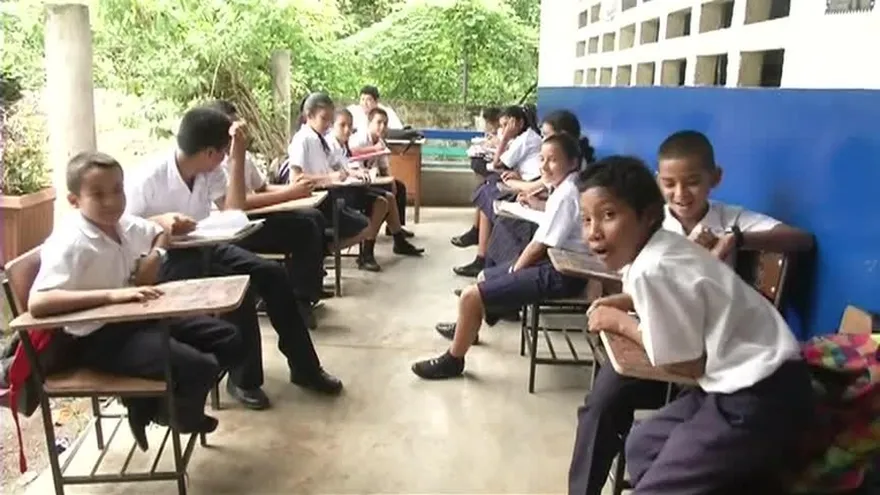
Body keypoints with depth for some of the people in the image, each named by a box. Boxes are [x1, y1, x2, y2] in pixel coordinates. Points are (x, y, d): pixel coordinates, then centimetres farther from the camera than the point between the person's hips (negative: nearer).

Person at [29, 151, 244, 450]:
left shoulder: (125, 225, 2)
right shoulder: (68, 243, -21)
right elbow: (37, 303, -34)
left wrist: (164, 235, -3)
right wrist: (112, 294, -36)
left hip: (136, 319, 8)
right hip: (99, 338, -8)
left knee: (228, 341, 8)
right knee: (200, 369, -23)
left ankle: (155, 403, 17)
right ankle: (167, 412, 11)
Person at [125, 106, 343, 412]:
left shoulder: (211, 172, -3)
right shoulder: (147, 179, -20)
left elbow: (233, 213, -11)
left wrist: (238, 158, -15)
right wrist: (160, 222, -36)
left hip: (204, 247, 7)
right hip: (165, 260, -7)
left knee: (272, 274, -10)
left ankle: (304, 367, 0)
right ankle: (244, 378, -8)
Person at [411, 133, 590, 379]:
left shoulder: (565, 195, -19)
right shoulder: (566, 188, 12)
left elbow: (541, 244, -19)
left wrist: (515, 269, -4)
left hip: (559, 274, -11)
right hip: (556, 264, 11)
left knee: (471, 296, -14)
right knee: (485, 277, 26)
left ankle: (452, 361, 5)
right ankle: (467, 328, 51)